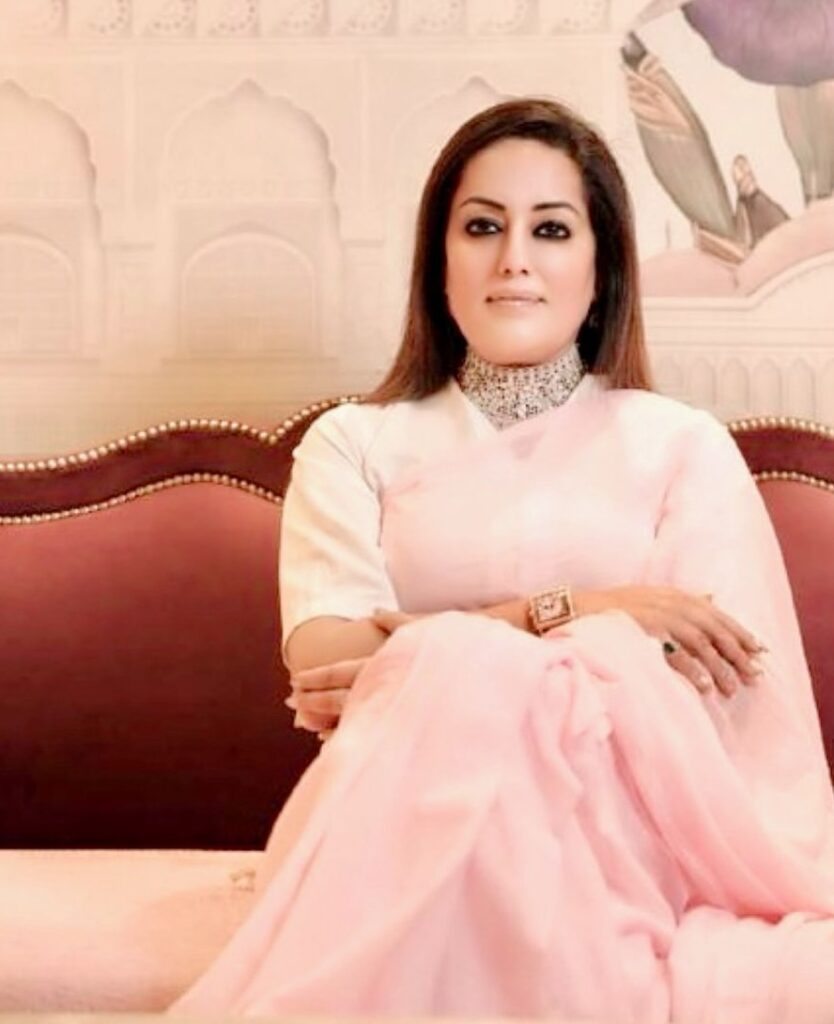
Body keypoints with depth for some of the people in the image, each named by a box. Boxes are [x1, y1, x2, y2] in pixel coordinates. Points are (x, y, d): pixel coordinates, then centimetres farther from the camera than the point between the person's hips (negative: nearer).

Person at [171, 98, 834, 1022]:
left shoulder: (685, 445, 14)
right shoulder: (354, 443, 16)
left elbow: (721, 689, -1)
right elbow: (322, 666, -1)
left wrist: (417, 667, -9)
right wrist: (565, 615, -11)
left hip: (624, 816, -1)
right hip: (417, 811, 2)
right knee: (464, 674, -32)